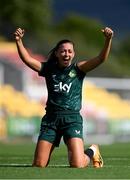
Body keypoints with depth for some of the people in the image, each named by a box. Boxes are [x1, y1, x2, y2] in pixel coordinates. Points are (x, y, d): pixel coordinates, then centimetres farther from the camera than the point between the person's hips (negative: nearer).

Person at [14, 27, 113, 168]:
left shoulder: (78, 69, 5)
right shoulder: (48, 69, 9)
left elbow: (100, 59, -8)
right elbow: (27, 59, -2)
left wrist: (108, 40, -24)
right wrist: (18, 41, -17)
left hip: (72, 119, -2)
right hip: (51, 118, 2)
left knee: (78, 164, -17)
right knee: (38, 165, -2)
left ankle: (91, 152, 20)